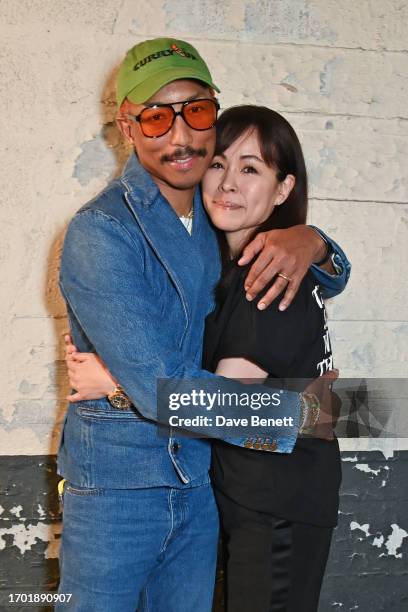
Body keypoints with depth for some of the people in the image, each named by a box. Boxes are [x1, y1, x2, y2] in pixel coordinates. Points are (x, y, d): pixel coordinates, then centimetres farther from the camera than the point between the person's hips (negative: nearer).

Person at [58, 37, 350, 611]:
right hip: (116, 484, -5)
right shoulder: (100, 231, -19)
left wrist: (311, 241, -13)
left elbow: (332, 281, 11)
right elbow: (159, 387, -25)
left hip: (202, 482, 6)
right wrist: (293, 413, -16)